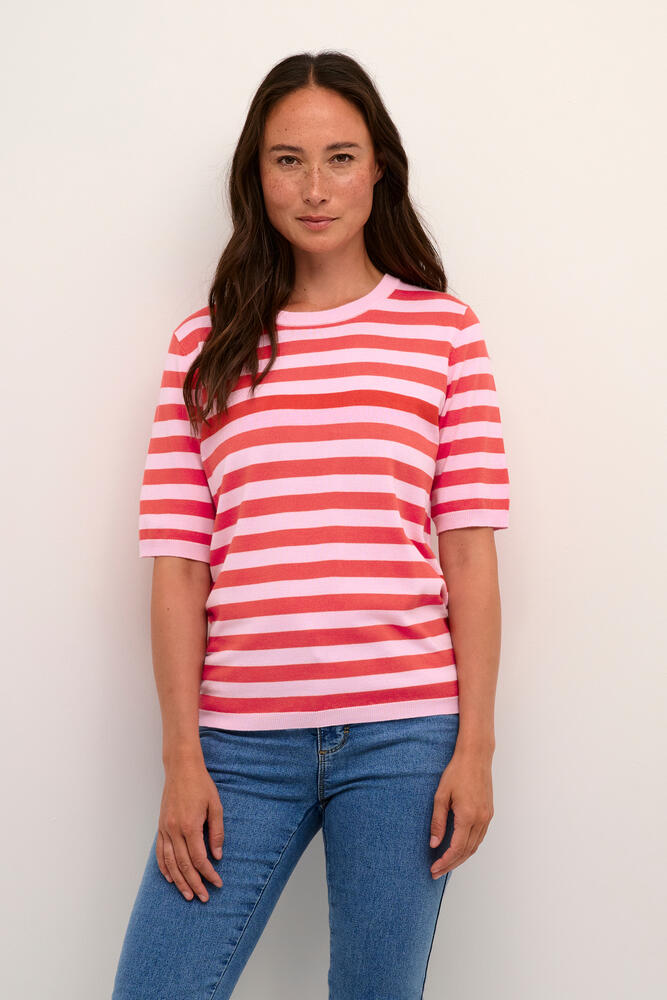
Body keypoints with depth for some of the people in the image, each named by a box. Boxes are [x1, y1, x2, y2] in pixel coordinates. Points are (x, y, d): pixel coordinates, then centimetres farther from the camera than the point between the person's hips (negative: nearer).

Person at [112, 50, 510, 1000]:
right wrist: (182, 757, -2)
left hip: (403, 738, -1)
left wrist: (476, 745, -2)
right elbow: (178, 566, 4)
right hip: (240, 742, 1)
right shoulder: (204, 347, 8)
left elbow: (469, 549, 3)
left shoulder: (443, 328, 7)